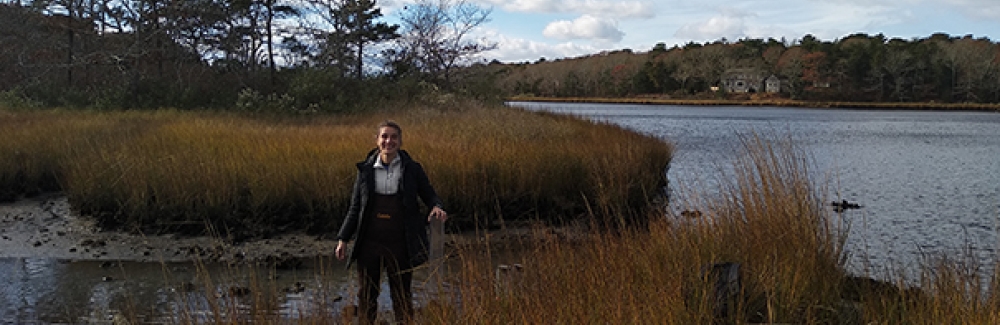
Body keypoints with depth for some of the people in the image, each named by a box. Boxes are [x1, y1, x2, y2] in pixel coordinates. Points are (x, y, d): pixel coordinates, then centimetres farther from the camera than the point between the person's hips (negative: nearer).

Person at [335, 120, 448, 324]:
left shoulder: (412, 169, -1)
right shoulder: (366, 170, 3)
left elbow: (429, 195, 9)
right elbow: (355, 208, 8)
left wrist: (436, 207, -15)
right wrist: (343, 239, 3)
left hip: (400, 244, -1)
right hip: (369, 243, 2)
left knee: (401, 295, 8)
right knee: (366, 295, 10)